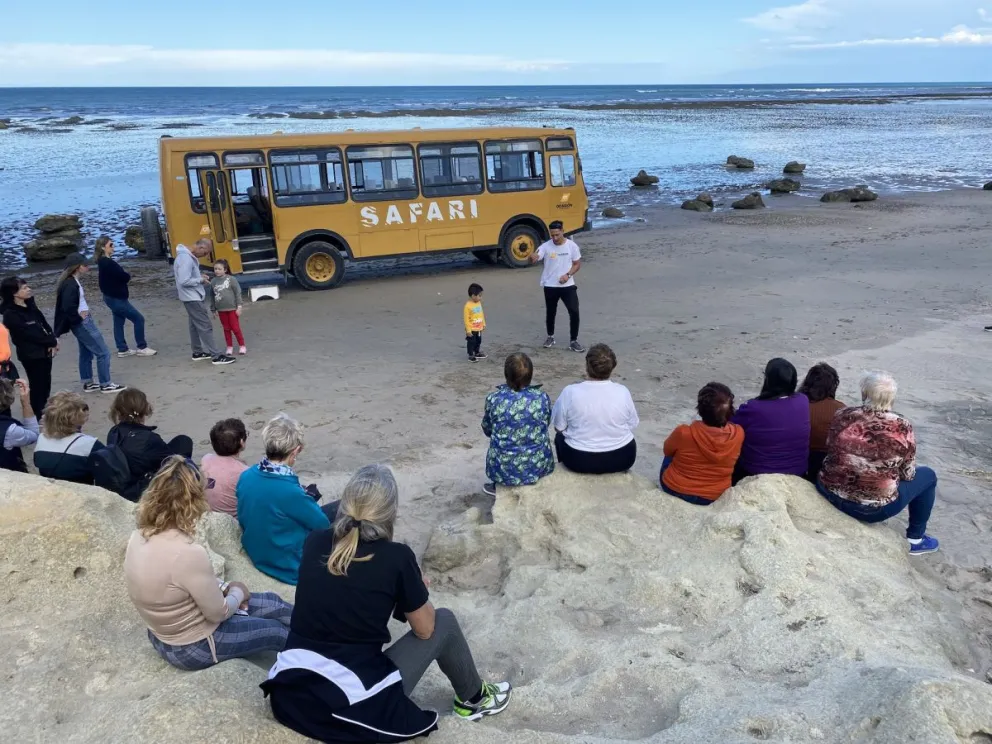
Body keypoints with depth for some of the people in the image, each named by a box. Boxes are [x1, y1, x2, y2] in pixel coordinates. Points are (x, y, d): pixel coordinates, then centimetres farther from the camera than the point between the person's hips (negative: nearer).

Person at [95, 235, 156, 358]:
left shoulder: (103, 262, 8)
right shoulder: (108, 263, -24)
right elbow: (125, 277, -23)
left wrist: (124, 281, -6)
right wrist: (127, 275, -2)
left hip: (113, 297, 10)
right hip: (116, 298, -10)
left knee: (119, 322, 15)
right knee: (139, 319, -3)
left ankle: (122, 349, 21)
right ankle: (142, 348, 3)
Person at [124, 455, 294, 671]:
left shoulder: (139, 537, -10)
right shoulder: (188, 553, -36)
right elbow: (219, 612, -22)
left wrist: (224, 586, 1)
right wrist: (237, 592, -3)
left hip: (163, 633, 8)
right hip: (194, 647, -8)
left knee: (272, 603, 17)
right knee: (279, 632, 14)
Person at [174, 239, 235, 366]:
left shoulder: (188, 256, 7)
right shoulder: (186, 259, -25)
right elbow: (184, 281, -28)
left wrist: (199, 276, 5)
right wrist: (200, 280, -16)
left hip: (194, 297, 10)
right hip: (193, 298, -10)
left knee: (195, 325, 18)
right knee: (205, 326, -7)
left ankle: (198, 352, 29)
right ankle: (216, 356, -5)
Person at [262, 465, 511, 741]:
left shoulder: (314, 542, 1)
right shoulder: (396, 557, -12)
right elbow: (425, 629, 2)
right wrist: (417, 589, 20)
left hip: (288, 699, 5)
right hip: (356, 707, -5)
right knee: (444, 621, 14)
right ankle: (473, 699, 36)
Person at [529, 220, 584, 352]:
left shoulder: (572, 245, -7)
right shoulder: (546, 246, -9)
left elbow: (577, 264, 2)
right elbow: (534, 259, -21)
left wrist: (568, 275, -14)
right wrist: (533, 257, -46)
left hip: (568, 286, 0)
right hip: (550, 286, 0)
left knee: (574, 312, -8)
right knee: (550, 313, 14)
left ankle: (574, 341, 5)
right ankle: (550, 337, 37)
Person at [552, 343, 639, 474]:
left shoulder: (570, 392, -16)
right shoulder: (623, 392, -12)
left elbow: (559, 427, -6)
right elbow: (632, 426, -1)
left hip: (578, 460, -1)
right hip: (621, 458, 1)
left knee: (560, 437, 30)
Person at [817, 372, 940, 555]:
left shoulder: (842, 416, -7)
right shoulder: (902, 427, -14)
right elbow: (907, 474, -3)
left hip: (829, 494, 3)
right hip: (872, 509, -3)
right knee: (928, 475, 20)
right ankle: (915, 540, 31)